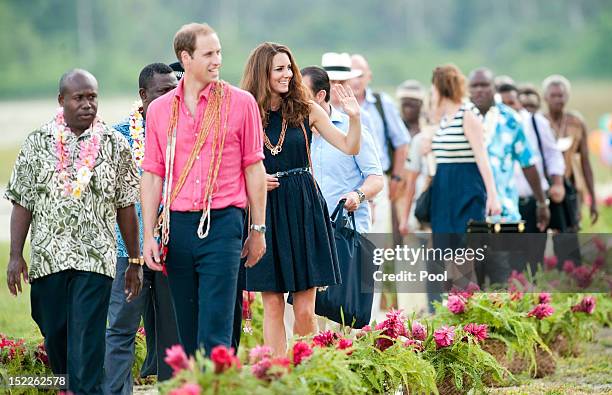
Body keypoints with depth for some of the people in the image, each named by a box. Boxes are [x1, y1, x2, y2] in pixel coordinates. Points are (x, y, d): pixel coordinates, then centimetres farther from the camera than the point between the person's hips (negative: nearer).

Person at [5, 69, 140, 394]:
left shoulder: (115, 145, 4)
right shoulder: (38, 143, 5)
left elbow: (126, 208, 7)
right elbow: (22, 204, 5)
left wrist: (135, 261, 7)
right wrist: (15, 256, -2)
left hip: (95, 258, -2)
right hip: (47, 258, 2)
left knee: (87, 341, -10)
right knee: (55, 338, 10)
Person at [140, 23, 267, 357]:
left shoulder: (240, 103, 3)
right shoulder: (159, 109, 9)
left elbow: (254, 168, 6)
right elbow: (152, 175, 10)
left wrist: (258, 230, 6)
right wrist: (148, 236, 4)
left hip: (222, 222, -3)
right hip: (177, 225, 3)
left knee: (215, 333, -10)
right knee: (186, 333, 8)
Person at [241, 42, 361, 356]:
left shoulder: (305, 110, 3)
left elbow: (350, 148, 5)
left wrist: (354, 118, -12)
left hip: (303, 211, 0)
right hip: (264, 213, 0)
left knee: (305, 310, -1)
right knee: (272, 305, 2)